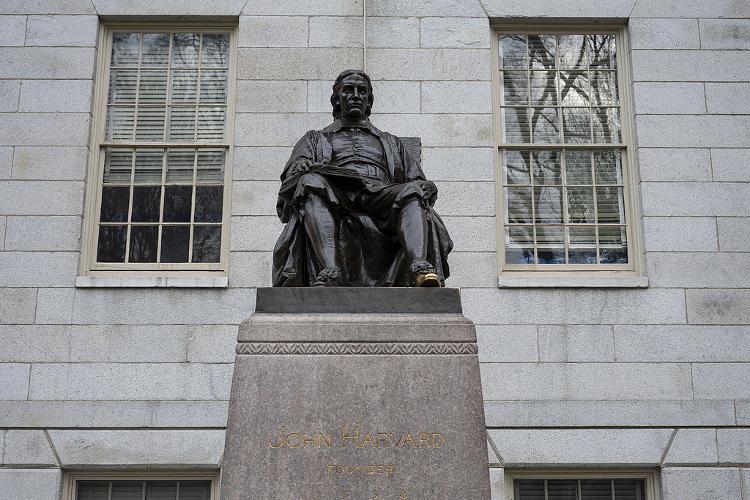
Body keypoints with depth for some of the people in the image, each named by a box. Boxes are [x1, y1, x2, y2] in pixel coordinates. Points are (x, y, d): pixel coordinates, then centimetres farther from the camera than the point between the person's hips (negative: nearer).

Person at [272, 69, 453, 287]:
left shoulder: (390, 142, 37)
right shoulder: (316, 139, 32)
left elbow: (417, 181, 24)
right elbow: (293, 175, 13)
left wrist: (418, 191, -2)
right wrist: (313, 172, -12)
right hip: (334, 199, -1)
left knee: (413, 191, -30)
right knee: (311, 182, -34)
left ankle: (421, 269, -55)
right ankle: (327, 275, -53)